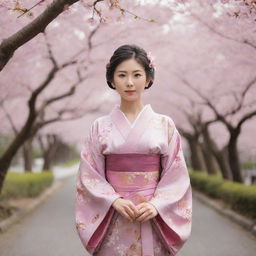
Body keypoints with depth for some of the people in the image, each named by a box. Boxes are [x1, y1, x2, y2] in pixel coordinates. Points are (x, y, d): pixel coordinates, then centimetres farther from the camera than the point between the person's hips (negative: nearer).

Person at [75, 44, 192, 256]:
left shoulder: (165, 125, 1)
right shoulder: (100, 126, 3)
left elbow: (176, 174, 0)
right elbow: (89, 175, 1)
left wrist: (156, 205, -13)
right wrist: (115, 201, -13)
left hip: (154, 220, 0)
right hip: (113, 220, 0)